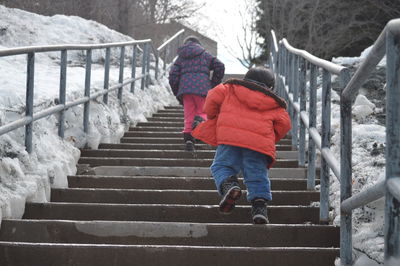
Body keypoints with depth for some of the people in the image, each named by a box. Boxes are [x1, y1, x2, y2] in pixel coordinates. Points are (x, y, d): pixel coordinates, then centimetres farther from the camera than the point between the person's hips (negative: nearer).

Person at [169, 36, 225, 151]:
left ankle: (188, 139, -9)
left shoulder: (181, 57, 20)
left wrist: (177, 93, 15)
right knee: (203, 111, 6)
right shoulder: (205, 55, 17)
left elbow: (173, 75, 10)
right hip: (202, 88, -2)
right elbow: (219, 66, 5)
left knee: (188, 116, 6)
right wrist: (214, 84, 12)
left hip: (186, 89, 2)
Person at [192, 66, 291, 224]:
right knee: (257, 175, 7)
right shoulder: (273, 104, 26)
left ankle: (228, 184, -23)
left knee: (221, 165, 7)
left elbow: (213, 97, 8)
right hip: (259, 142, 1)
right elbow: (284, 123, 14)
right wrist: (271, 139, 28)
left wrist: (211, 116, 25)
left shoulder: (230, 89, 23)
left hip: (230, 136, -1)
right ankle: (260, 202, -12)